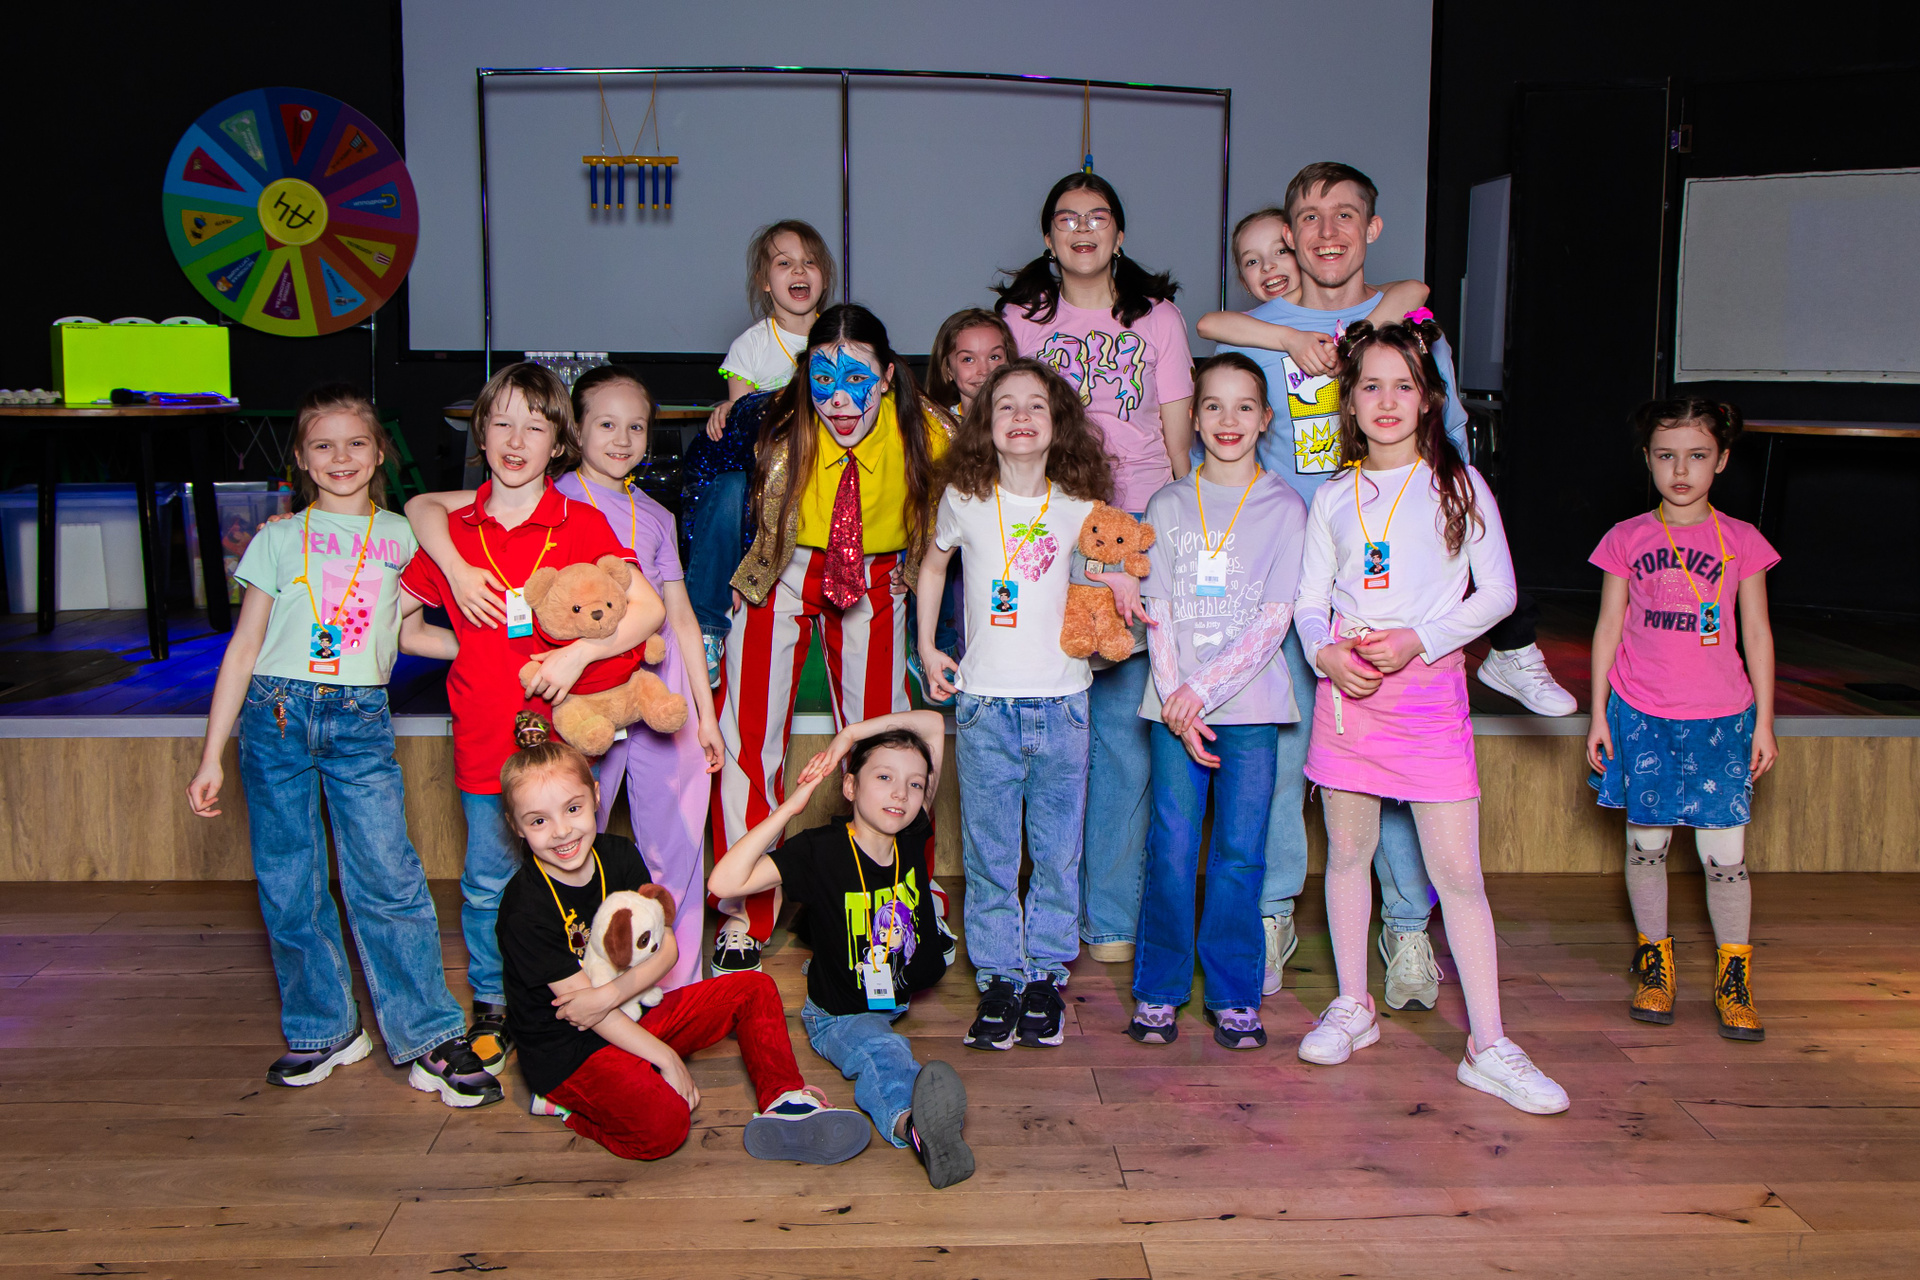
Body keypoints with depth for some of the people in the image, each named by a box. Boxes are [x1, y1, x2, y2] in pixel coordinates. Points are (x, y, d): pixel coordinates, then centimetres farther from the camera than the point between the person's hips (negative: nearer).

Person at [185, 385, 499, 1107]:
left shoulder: (401, 537, 10)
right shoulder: (279, 538, 7)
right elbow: (244, 646, 7)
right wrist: (212, 757, 5)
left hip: (361, 721, 0)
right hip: (277, 714, 1)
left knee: (388, 878, -8)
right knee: (288, 885, 4)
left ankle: (430, 1040, 0)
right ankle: (323, 1028, 21)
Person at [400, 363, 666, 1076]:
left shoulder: (581, 524, -3)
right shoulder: (453, 532, 4)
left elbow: (650, 610, -10)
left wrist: (578, 655, -20)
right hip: (485, 738, 2)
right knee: (487, 882, 10)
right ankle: (491, 1007, 28)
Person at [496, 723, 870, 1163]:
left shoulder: (618, 855, -1)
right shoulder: (526, 907, -20)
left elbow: (666, 949, -2)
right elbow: (578, 1000, -19)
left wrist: (610, 994, -21)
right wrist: (665, 1057, -18)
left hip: (630, 1013, 7)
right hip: (568, 1050, -7)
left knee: (755, 990, 2)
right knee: (663, 1126, -31)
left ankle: (784, 1103, -7)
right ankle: (566, 1106, -7)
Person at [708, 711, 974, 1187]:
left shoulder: (910, 838, -10)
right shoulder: (821, 851, -21)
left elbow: (933, 724, -5)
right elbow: (725, 882, -35)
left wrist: (852, 734, -13)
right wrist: (789, 808, -32)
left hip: (901, 1001, 16)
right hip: (840, 1017, -16)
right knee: (883, 1051, -38)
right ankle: (911, 1121, -71)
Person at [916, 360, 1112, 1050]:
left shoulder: (1081, 506, 1)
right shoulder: (964, 499, 1)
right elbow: (933, 563, 19)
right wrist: (926, 647, 15)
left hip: (1062, 701, 0)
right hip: (984, 702, 0)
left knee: (1057, 849, 6)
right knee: (988, 851, 5)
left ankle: (1047, 974, 19)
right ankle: (997, 979, 16)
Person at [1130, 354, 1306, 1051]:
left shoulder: (1284, 508, 3)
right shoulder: (1169, 505, 8)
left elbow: (1276, 619, -4)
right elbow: (1157, 614, 4)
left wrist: (1203, 690, -12)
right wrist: (1177, 703, -7)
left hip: (1249, 705, -1)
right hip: (1176, 704, 1)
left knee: (1241, 853, 1)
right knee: (1171, 850, -1)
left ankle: (1234, 995, 14)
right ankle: (1159, 991, 13)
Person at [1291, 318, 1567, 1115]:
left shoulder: (1459, 484, 2)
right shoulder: (1334, 496, 9)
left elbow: (1497, 593, -1)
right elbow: (1310, 601, 9)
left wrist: (1418, 640, -14)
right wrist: (1327, 652, -13)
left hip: (1430, 688, -3)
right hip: (1346, 684, 3)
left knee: (1457, 871, -4)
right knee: (1348, 851, 10)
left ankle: (1488, 1047, 2)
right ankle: (1352, 1005, 26)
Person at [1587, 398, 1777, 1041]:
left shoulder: (1741, 541, 3)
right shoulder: (1627, 539, 3)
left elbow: (1757, 634, 7)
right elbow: (1608, 628, 6)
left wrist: (1763, 722, 6)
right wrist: (1598, 715, 4)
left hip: (1720, 720, 0)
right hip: (1641, 715, 1)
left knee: (1724, 852, -1)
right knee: (1646, 842, 7)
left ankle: (1734, 978, 14)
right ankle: (1653, 961, 24)